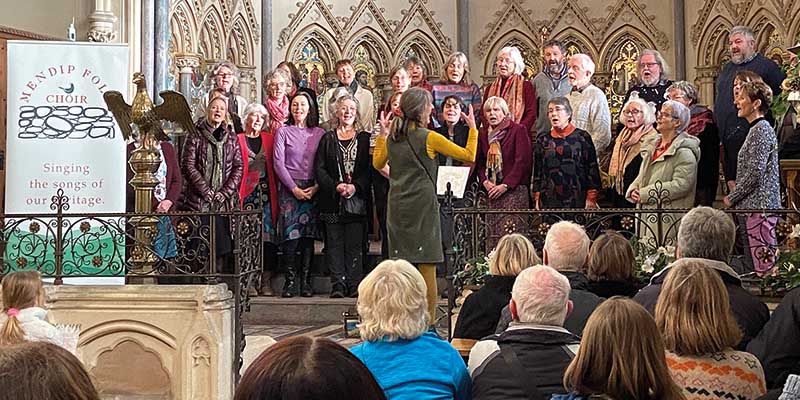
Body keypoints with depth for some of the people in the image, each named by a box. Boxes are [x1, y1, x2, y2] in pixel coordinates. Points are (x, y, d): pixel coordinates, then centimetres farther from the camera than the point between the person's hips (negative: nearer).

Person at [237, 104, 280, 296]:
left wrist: (275, 192, 0)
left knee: (268, 235, -3)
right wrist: (236, 193, -9)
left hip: (266, 194, 2)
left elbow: (275, 166, 11)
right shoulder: (238, 140, 4)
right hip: (246, 194, -2)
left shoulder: (269, 139, 13)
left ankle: (266, 281, -1)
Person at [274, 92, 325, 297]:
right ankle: (290, 280, -5)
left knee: (308, 235, -1)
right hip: (289, 188, -2)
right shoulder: (283, 131, 5)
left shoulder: (319, 133, 10)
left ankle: (306, 281, 2)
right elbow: (278, 162, -1)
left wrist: (316, 187, -7)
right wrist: (294, 188, -8)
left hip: (312, 189, 2)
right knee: (291, 234, -10)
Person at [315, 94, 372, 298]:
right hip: (332, 201, 1)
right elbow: (319, 169, 3)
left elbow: (370, 169, 2)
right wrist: (336, 186, -11)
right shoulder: (327, 139, 10)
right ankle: (338, 284, 3)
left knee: (354, 243, -2)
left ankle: (355, 285, 1)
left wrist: (356, 187, -13)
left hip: (357, 200, -1)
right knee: (334, 243, 0)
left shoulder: (365, 139, 9)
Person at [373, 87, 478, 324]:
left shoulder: (392, 138, 7)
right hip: (422, 206, -6)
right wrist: (473, 128, 9)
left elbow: (378, 163, 24)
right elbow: (468, 155, -3)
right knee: (427, 265, -3)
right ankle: (428, 321, -3)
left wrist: (382, 134, 26)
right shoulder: (429, 138, -8)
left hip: (397, 207, 6)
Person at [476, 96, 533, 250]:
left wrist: (505, 185, -14)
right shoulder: (483, 133, 16)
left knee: (512, 234, -13)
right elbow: (479, 162, 15)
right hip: (491, 191, 5)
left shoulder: (518, 130, -1)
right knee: (492, 236, 0)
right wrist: (485, 181, -4)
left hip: (514, 190, -5)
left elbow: (522, 161, -8)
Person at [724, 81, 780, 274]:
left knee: (763, 264, -10)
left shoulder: (762, 130, -12)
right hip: (750, 207, 10)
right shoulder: (756, 129, 19)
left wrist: (731, 198, -9)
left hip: (759, 208, -10)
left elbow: (755, 172, -18)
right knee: (751, 262, 11)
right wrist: (735, 197, 15)